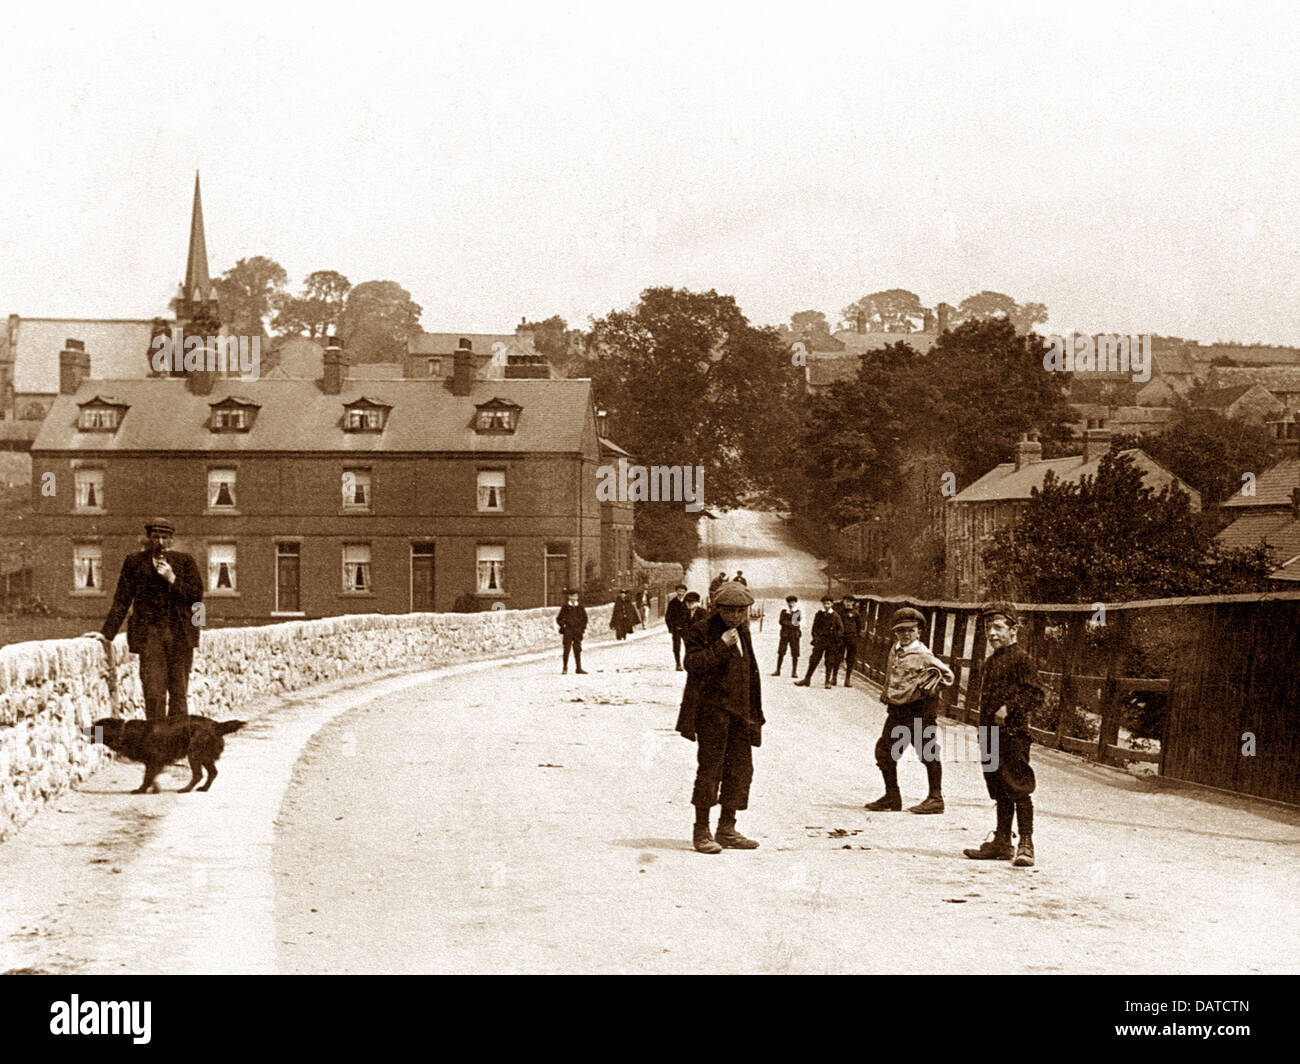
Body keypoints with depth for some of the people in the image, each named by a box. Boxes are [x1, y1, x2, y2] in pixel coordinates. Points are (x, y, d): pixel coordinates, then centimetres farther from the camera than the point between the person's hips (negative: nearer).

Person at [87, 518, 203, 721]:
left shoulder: (185, 561, 10)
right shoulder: (134, 562, 9)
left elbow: (197, 596, 4)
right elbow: (122, 600, 9)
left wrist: (172, 579, -8)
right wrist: (107, 632, 2)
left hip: (180, 634, 1)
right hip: (149, 633, -1)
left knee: (179, 692, 2)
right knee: (153, 692, -10)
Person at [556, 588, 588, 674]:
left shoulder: (580, 608, 6)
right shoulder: (565, 607, -2)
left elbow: (585, 617, 18)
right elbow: (559, 618, 5)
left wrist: (583, 627, 10)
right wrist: (563, 627, -1)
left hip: (578, 632, 3)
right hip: (568, 631, -3)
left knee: (577, 650, 3)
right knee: (567, 649, -3)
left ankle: (578, 668, 7)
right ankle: (565, 668, 5)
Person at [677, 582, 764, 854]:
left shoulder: (743, 632, 18)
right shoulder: (701, 630, -5)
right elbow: (692, 663, -19)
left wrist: (754, 714, 22)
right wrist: (721, 645, -24)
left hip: (739, 712, 7)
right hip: (712, 711, -7)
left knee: (740, 769, 7)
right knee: (710, 768, -7)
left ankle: (726, 830, 16)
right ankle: (702, 832, 0)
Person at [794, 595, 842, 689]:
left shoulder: (835, 615, 1)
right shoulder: (818, 614, 6)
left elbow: (840, 628, 4)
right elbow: (814, 627, 9)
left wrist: (835, 638, -5)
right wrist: (815, 638, -2)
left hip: (831, 642, -1)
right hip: (820, 641, 1)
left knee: (830, 662, 2)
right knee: (814, 660, -1)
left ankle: (828, 681, 10)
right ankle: (807, 679, 4)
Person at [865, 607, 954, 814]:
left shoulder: (923, 655, -9)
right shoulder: (894, 651, 12)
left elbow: (947, 675, -7)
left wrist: (926, 686, -15)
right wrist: (886, 693, 13)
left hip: (919, 709, -8)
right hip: (896, 710, 8)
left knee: (928, 752, -3)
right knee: (884, 750, 8)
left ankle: (935, 798, 4)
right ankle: (892, 797, 18)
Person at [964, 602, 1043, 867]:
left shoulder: (1020, 659, -7)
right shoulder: (991, 661, 18)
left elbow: (1036, 694, -12)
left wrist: (1009, 708, -20)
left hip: (1013, 734, -8)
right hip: (991, 736, 8)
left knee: (1018, 790, -7)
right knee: (1000, 792, 13)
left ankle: (1026, 847, -4)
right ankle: (1001, 843, 19)